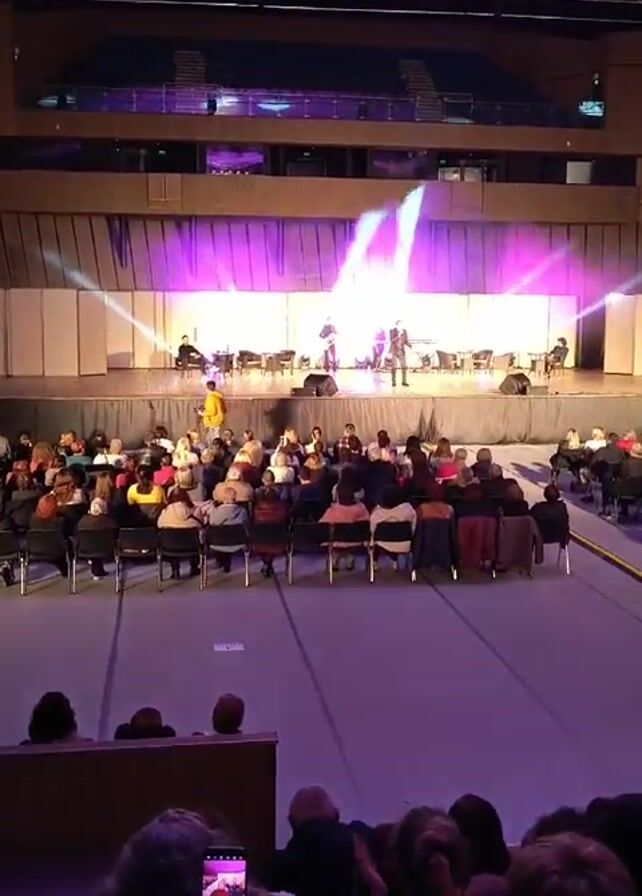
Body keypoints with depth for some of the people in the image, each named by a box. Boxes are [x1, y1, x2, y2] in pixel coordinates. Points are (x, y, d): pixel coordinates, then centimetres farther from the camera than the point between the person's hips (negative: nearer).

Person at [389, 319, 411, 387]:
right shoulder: (392, 331, -6)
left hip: (402, 351, 3)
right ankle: (394, 382, 4)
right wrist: (398, 336, -28)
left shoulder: (404, 331, 4)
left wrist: (410, 346, -10)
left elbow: (406, 341, 8)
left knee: (404, 366, -4)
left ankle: (404, 381, 5)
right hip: (394, 351, -3)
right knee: (394, 367, -6)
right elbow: (391, 341, -15)